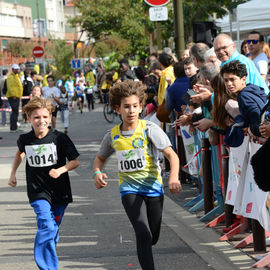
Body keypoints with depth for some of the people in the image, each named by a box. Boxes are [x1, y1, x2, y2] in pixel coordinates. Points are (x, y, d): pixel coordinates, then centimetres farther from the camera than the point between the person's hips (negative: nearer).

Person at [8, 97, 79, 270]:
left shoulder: (59, 138, -10)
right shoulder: (25, 140, -2)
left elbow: (75, 161, -5)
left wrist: (60, 170, -22)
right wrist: (13, 173, 21)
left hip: (60, 192, 1)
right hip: (38, 192, -1)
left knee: (54, 230, 15)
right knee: (47, 227, -20)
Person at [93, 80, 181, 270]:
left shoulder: (149, 129, -8)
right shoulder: (113, 136, 2)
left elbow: (172, 155, -15)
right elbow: (100, 158, 21)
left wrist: (173, 178, -33)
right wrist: (97, 173, -2)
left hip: (153, 187, 0)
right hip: (129, 188, 0)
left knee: (152, 238, 10)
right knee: (143, 235, -19)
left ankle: (143, 249, 48)